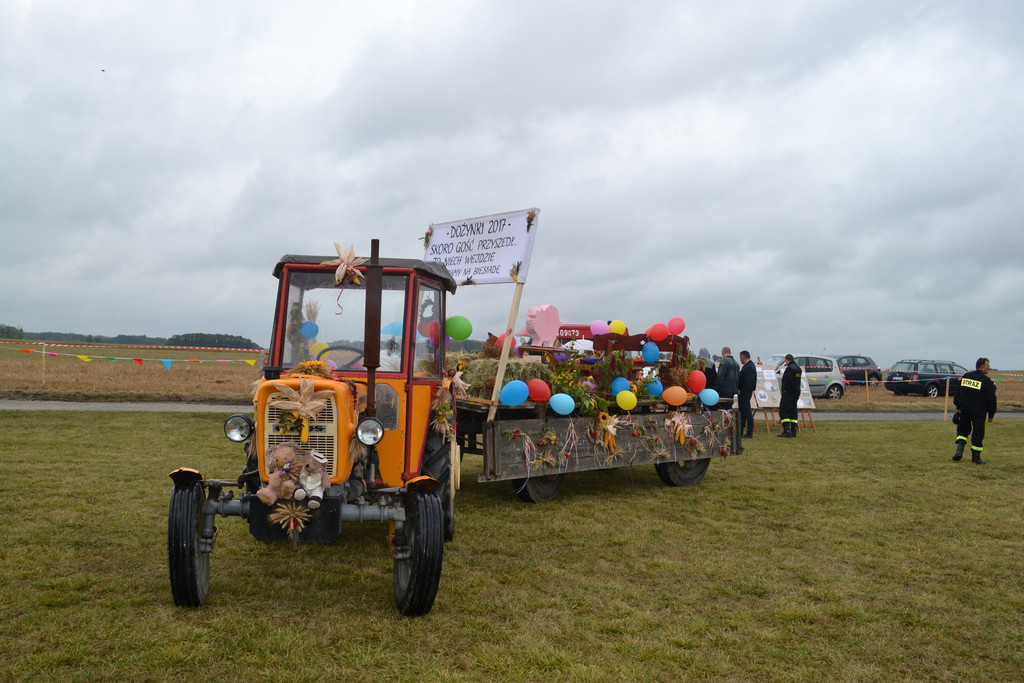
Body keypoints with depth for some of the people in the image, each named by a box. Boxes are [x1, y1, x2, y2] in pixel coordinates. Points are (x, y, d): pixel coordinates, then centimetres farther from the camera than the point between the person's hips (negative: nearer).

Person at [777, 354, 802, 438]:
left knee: (783, 411, -7)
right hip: (796, 392, 9)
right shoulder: (798, 368, 15)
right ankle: (793, 430, 12)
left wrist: (784, 389, -12)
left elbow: (788, 381, -24)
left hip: (788, 393, -9)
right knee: (793, 411, 13)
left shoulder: (789, 368, -16)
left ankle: (787, 430, -15)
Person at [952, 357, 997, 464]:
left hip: (964, 410, 4)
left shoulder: (965, 377, 7)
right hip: (979, 412, -4)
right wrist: (991, 414, 3)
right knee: (978, 433, 5)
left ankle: (960, 447, -7)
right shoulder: (986, 381, -9)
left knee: (963, 430, 17)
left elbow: (958, 394, 11)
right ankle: (976, 457, 10)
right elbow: (991, 399, -6)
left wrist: (958, 407, 16)